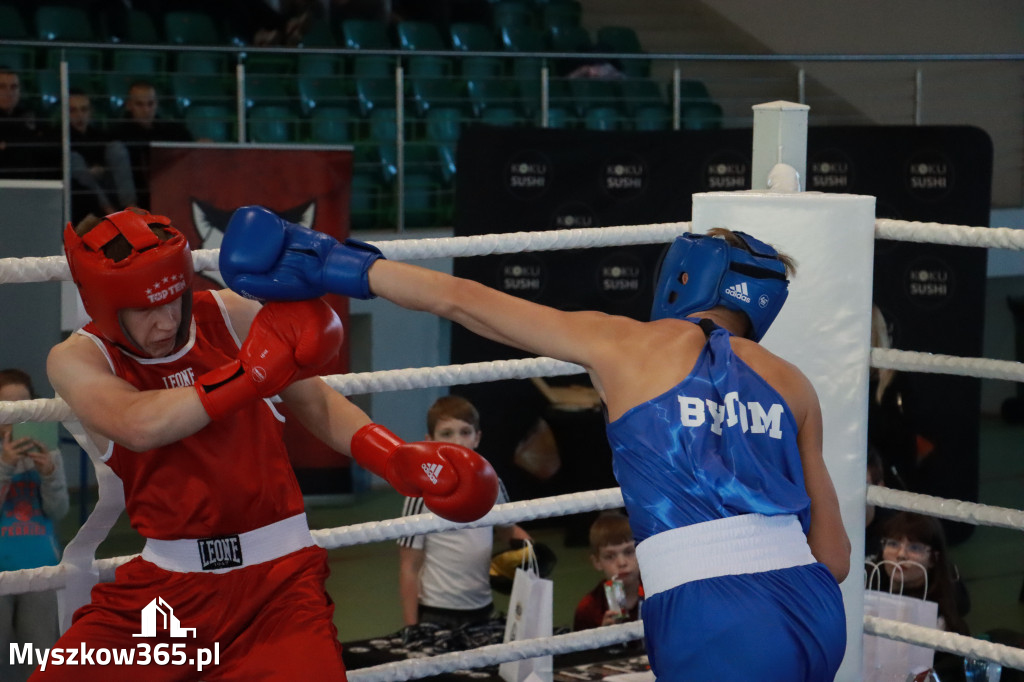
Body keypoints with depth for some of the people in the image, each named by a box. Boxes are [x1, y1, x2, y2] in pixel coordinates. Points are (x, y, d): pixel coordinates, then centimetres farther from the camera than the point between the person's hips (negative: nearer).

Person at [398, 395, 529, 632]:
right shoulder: (423, 494, -11)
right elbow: (409, 567, -8)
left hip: (482, 610, 4)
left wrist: (524, 542, 0)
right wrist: (410, 627, -9)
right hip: (436, 614, -4)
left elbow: (505, 531, 20)